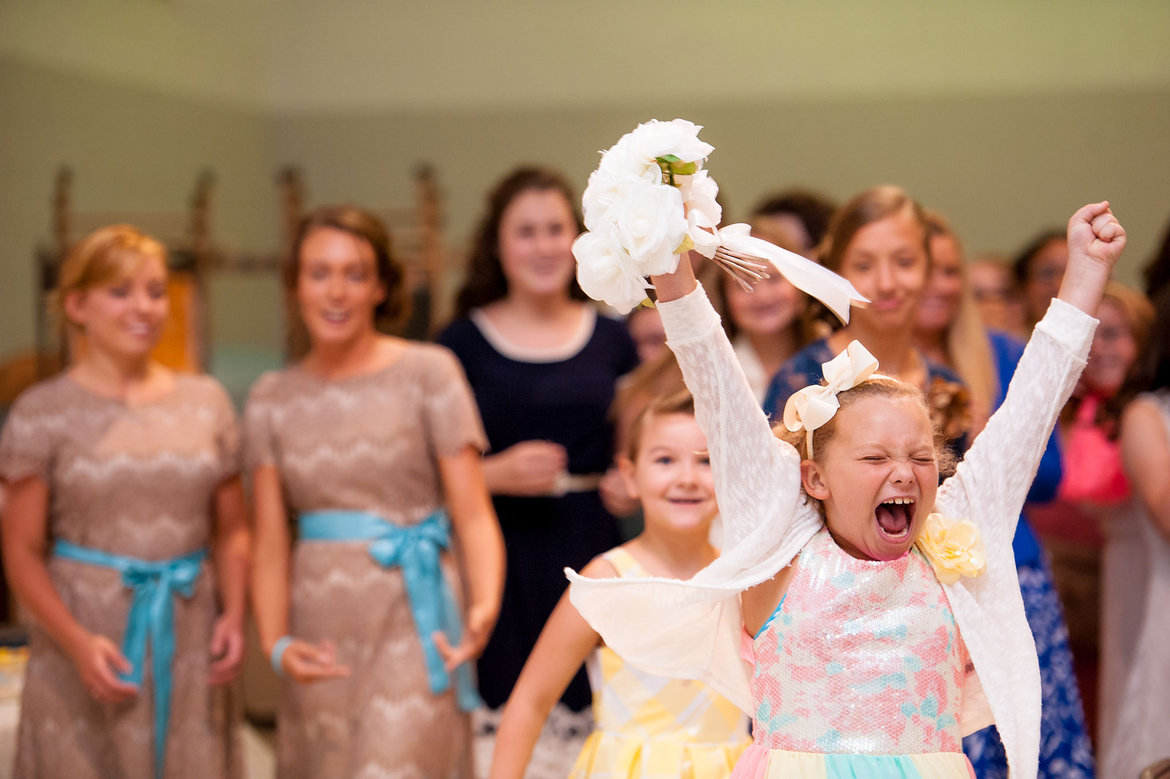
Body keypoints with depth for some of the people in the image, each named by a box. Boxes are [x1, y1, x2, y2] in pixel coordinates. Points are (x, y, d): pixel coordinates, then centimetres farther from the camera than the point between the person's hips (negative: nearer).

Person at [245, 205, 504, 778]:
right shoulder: (272, 399, 9)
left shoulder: (427, 373, -1)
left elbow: (473, 514, -6)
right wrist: (276, 642, -10)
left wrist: (484, 606, -24)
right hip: (321, 632, 4)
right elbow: (271, 543, 6)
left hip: (412, 622, -4)